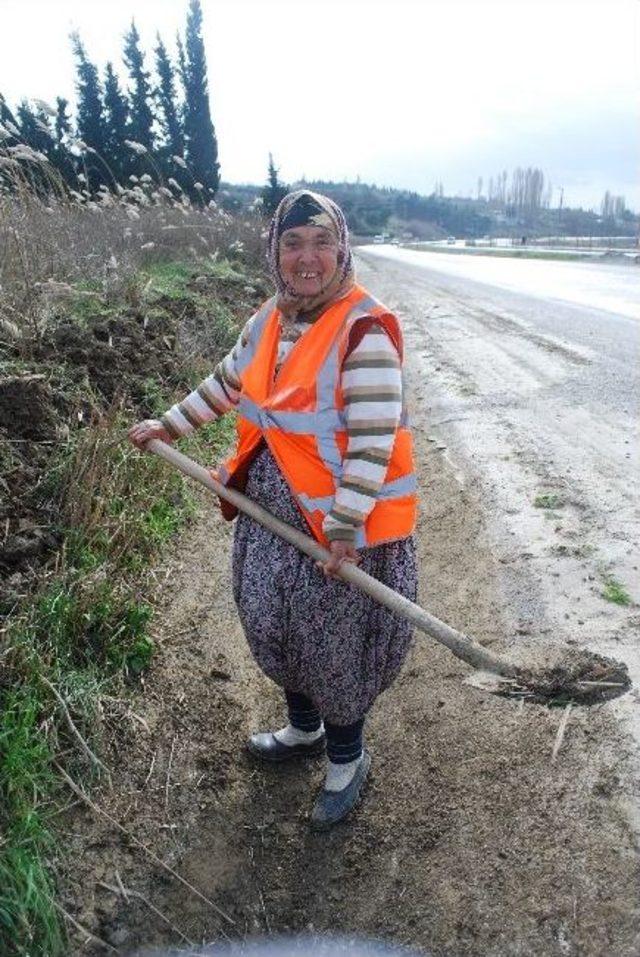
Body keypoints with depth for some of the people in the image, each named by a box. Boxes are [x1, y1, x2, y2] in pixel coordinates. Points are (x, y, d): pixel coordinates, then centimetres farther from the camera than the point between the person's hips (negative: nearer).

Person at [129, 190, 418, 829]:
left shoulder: (364, 329, -18)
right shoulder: (270, 320, 6)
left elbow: (373, 436, -22)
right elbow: (226, 382, 21)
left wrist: (345, 527, -24)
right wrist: (167, 425, 25)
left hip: (339, 516, -7)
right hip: (271, 505, 8)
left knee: (335, 638, 8)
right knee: (271, 621, 20)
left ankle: (346, 759, 37)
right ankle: (305, 730, 48)